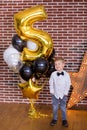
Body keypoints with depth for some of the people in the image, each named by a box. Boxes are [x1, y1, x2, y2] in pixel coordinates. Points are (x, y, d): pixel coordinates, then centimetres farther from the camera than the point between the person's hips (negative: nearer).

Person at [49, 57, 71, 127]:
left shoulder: (66, 74, -10)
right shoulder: (53, 74, -9)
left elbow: (68, 84, -4)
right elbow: (51, 83, 1)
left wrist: (66, 92, -7)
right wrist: (52, 91, -3)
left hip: (63, 94, -1)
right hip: (55, 94, 1)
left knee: (63, 108, 8)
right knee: (55, 107, 10)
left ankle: (64, 120, 22)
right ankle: (55, 119, 26)